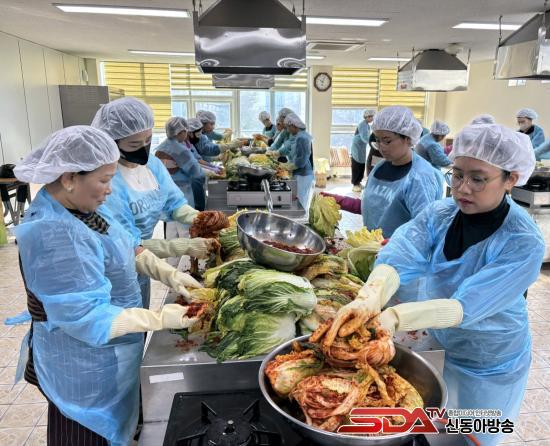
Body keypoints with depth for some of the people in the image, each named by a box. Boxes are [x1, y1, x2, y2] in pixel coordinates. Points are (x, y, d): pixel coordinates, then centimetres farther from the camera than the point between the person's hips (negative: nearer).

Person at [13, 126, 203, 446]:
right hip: (87, 368, -8)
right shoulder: (54, 235, -32)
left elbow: (124, 250, 7)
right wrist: (160, 319, -26)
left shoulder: (79, 207, -3)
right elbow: (88, 318, -30)